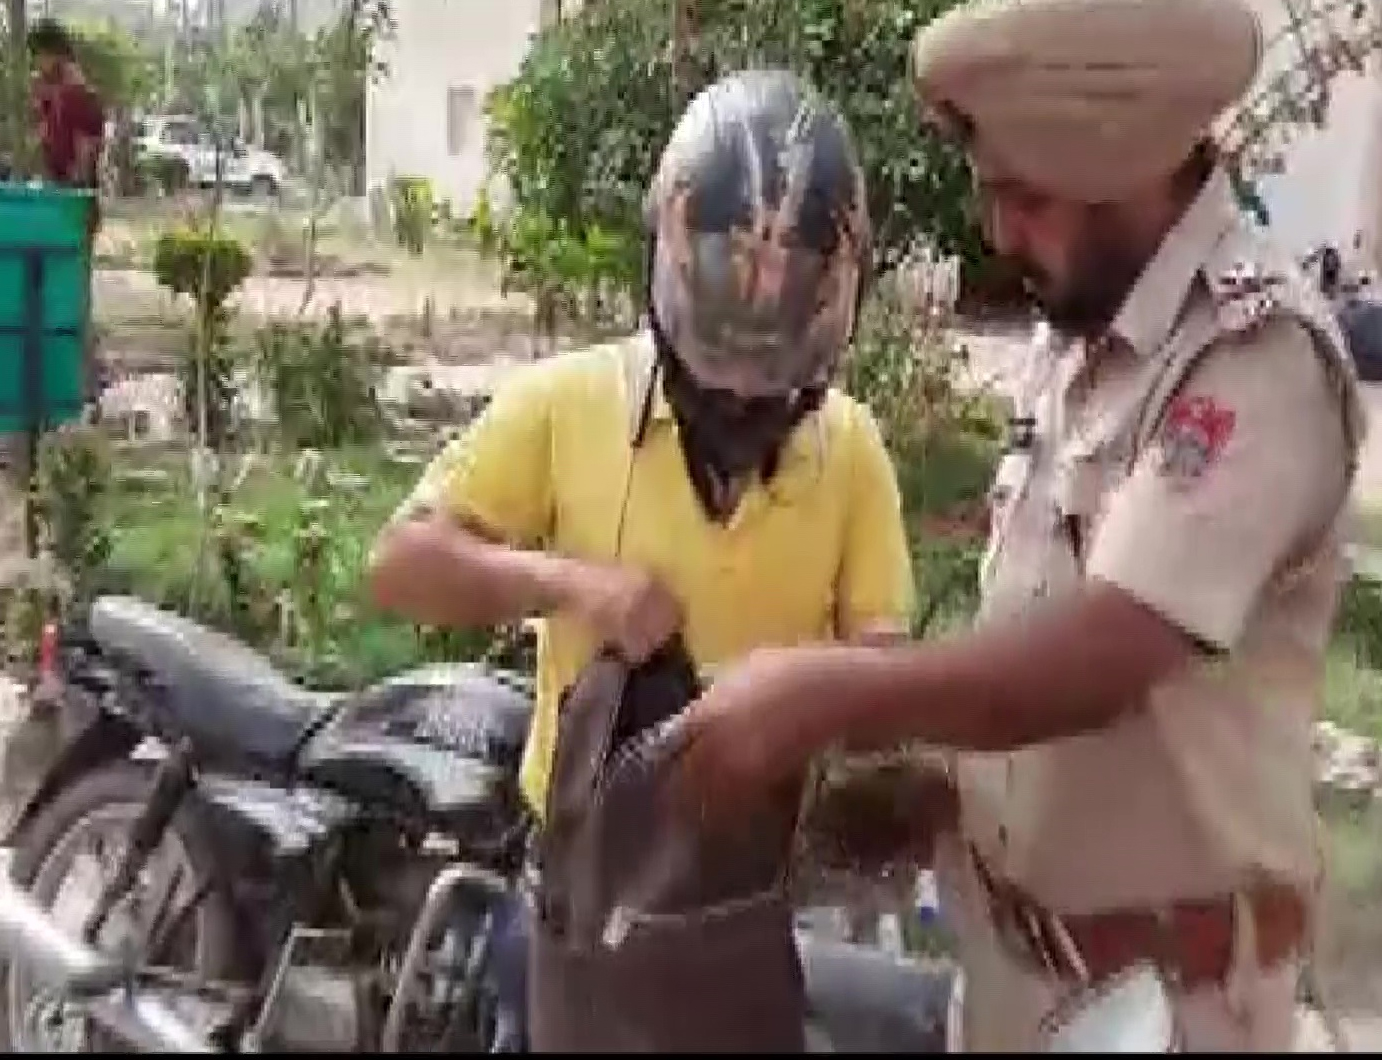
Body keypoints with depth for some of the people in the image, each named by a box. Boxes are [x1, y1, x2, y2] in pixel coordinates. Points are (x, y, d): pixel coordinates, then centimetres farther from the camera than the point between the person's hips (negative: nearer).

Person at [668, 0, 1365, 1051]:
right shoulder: (1081, 341, 6)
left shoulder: (1258, 349, -22)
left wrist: (828, 689, -28)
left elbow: (1095, 658, -31)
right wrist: (928, 757, 0)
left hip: (1165, 969, -7)